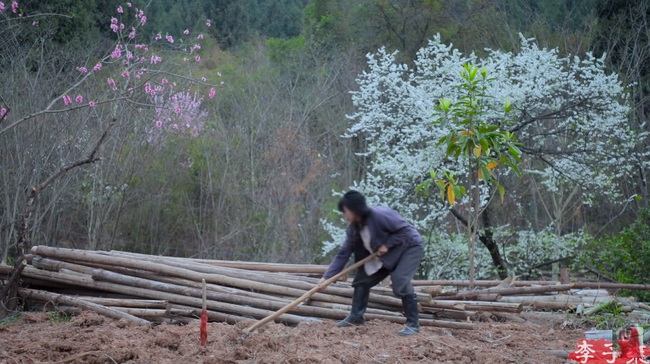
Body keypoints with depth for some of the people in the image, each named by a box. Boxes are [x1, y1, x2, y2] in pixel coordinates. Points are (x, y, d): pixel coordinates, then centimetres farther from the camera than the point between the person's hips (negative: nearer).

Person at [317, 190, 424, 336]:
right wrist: (327, 277, -12)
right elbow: (343, 254, -7)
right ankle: (356, 317, 16)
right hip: (386, 255, 8)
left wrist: (387, 244, -28)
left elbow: (405, 230, -25)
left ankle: (413, 324, -16)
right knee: (362, 279, 4)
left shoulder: (380, 215, -31)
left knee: (400, 282, -26)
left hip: (409, 247, -8)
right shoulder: (353, 229, -8)